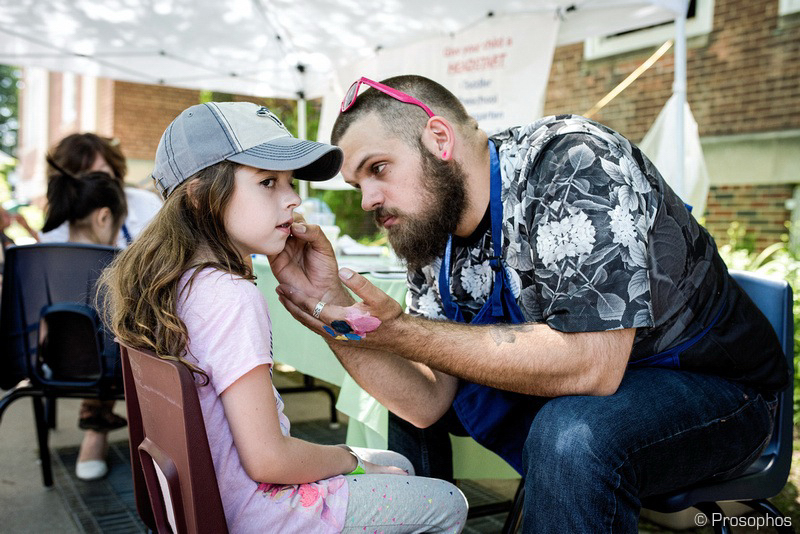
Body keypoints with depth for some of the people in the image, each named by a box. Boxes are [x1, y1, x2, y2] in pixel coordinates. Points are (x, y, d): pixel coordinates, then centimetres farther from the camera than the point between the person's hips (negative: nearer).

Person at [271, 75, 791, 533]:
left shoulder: (574, 162, -25)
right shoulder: (433, 237, -4)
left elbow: (590, 366, -35)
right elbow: (428, 404, -10)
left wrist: (399, 332, -35)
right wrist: (334, 309, -23)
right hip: (571, 391, 7)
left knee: (572, 431, -37)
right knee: (400, 398, 7)